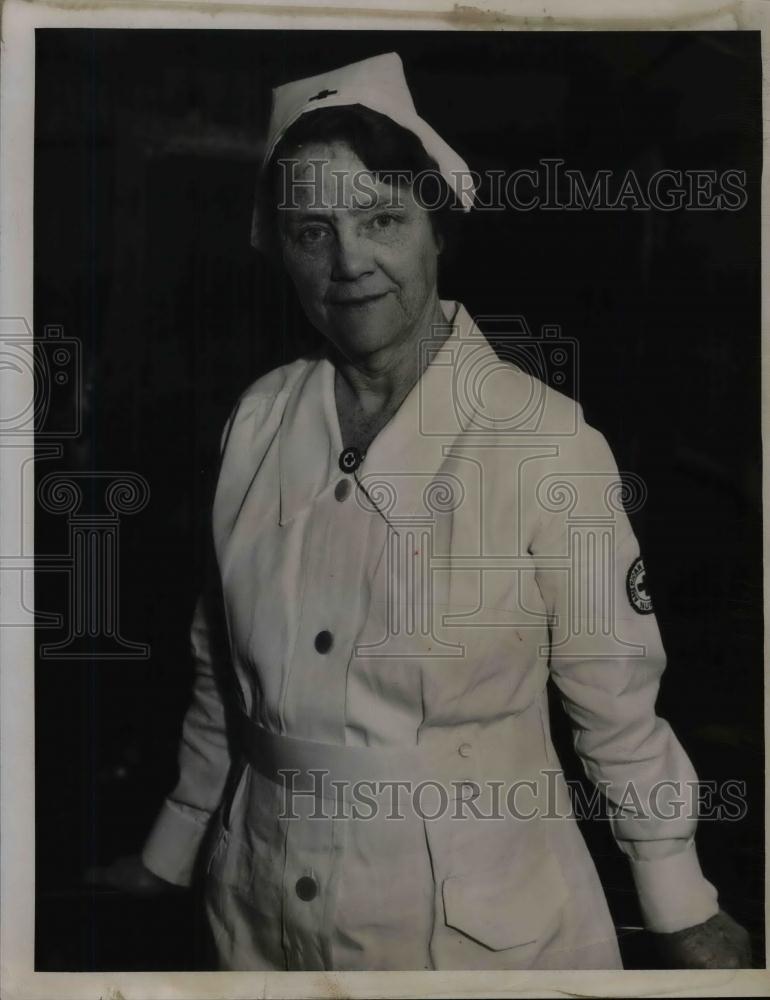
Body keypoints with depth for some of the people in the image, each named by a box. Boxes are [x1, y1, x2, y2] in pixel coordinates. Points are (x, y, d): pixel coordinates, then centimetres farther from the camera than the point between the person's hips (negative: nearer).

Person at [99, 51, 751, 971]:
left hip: (480, 914, -3)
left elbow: (615, 697, -8)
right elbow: (223, 671, 7)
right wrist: (173, 846, 15)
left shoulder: (546, 442, -17)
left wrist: (683, 911, -1)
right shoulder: (257, 422, -5)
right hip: (266, 911, 4)